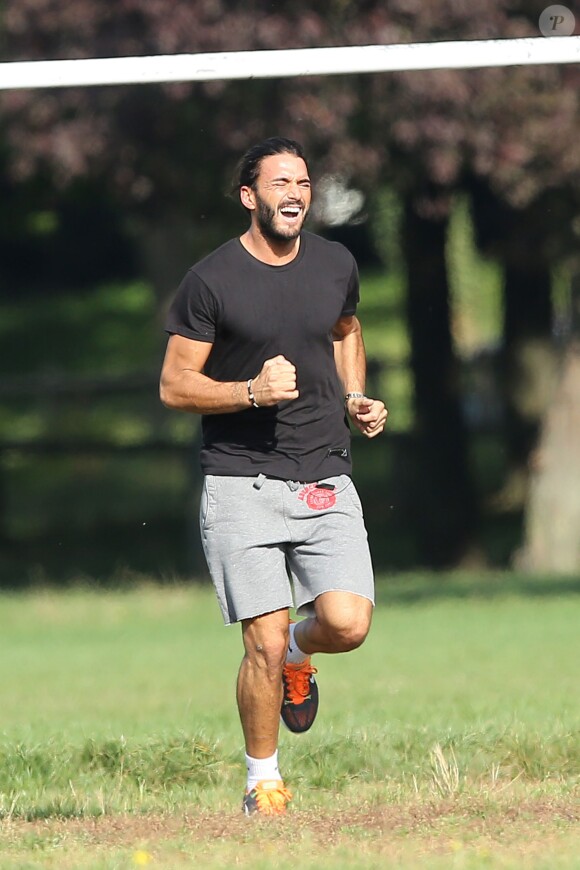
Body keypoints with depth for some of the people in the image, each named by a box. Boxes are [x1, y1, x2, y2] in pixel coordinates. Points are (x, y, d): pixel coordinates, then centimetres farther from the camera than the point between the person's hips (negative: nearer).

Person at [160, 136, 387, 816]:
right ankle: (262, 780, 11)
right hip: (242, 485, -3)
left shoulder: (336, 266, 9)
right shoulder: (210, 281, -5)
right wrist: (251, 391, -18)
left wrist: (355, 398, 13)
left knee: (348, 624, -15)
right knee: (265, 643, -10)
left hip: (326, 482, 3)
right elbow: (174, 386, -3)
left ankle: (298, 653, 21)